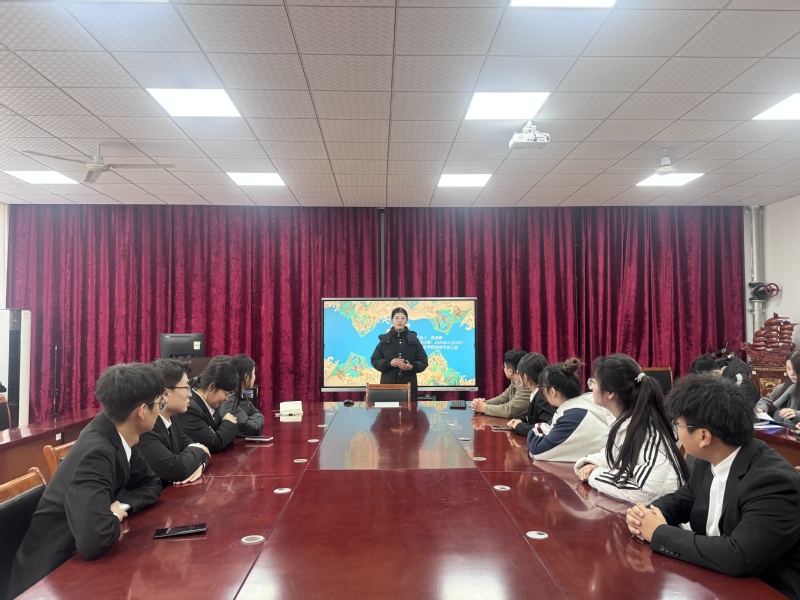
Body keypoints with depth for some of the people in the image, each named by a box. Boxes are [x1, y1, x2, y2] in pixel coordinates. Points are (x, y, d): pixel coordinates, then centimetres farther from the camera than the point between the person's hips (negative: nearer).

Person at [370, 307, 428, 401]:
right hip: (388, 384, 0)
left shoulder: (413, 339, 5)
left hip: (409, 385, 0)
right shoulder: (384, 339, 5)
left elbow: (423, 362, 4)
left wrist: (411, 367, -16)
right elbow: (374, 360, 3)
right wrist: (389, 363, -14)